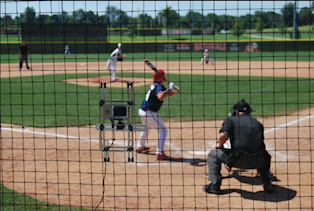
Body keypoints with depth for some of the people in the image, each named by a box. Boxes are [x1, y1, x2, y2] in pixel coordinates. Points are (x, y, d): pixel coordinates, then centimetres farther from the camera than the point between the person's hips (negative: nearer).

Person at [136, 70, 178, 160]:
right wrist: (169, 89, -32)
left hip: (142, 111, 10)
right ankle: (159, 154, -11)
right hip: (149, 113, -10)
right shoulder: (158, 87, -18)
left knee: (147, 128, 33)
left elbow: (170, 94, 13)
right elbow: (160, 97, -41)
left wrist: (174, 91, -8)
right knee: (163, 131, -4)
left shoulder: (154, 85, 11)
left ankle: (140, 147, 51)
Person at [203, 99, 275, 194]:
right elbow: (260, 141, 19)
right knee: (264, 156, 41)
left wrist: (219, 145, 11)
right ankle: (267, 184, 26)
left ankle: (215, 184, 9)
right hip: (257, 163, 4)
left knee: (213, 155, 18)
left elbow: (223, 136, -10)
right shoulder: (257, 123, 20)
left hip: (238, 160, -4)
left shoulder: (230, 120, 6)